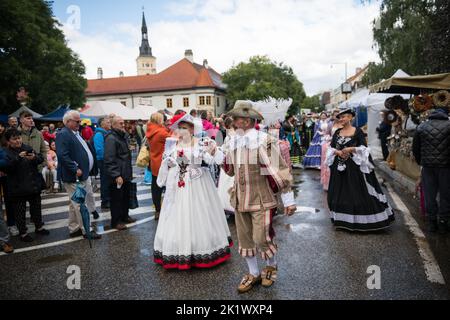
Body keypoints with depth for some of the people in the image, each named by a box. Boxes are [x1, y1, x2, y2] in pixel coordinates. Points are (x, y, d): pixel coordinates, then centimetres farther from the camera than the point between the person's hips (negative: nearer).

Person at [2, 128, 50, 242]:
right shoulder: (6, 153, -6)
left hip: (34, 185, 4)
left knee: (36, 207, 17)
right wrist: (18, 158, -32)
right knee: (20, 211, 6)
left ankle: (39, 227, 34)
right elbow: (6, 168, -20)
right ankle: (23, 233, 19)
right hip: (18, 189, -4)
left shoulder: (28, 148, 5)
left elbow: (41, 158, 0)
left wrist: (34, 157, -22)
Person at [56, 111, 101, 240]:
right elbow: (62, 155, -26)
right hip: (74, 177, -10)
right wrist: (75, 170, -24)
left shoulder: (75, 133, 14)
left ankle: (74, 229, 28)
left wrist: (84, 169, 17)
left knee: (74, 204, 17)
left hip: (83, 174, 10)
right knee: (80, 204, -1)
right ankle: (86, 230, 9)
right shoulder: (63, 135, -16)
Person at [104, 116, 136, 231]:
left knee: (126, 197, 19)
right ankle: (116, 221, 11)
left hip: (126, 174, 9)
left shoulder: (123, 136, 14)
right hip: (117, 176, -9)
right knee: (117, 199, 0)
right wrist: (116, 175, -25)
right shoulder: (111, 138, -17)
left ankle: (125, 216, 34)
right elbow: (109, 160, -22)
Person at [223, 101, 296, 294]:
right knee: (244, 238, 12)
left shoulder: (264, 141, -17)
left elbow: (278, 171, -16)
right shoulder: (233, 142, 5)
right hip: (240, 199, 7)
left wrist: (288, 200, -14)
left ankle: (271, 266, 29)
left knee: (262, 238, -3)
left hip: (262, 199, -6)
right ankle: (253, 273, 32)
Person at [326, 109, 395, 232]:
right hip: (339, 166, 5)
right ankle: (342, 220, 17)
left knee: (358, 192, -3)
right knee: (340, 193, 7)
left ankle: (360, 220, 6)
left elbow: (363, 148, -7)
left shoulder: (358, 131, -2)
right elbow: (331, 148, 8)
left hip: (354, 166, -4)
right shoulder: (337, 132, 10)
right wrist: (338, 152, -11)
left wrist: (351, 149, -20)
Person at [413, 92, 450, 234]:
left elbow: (415, 147, 5)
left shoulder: (422, 127, 0)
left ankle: (432, 222, 20)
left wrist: (420, 162, 17)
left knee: (429, 194, 12)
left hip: (428, 166, 3)